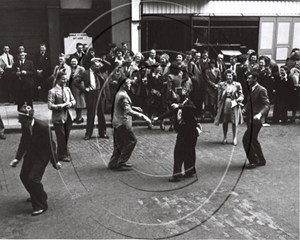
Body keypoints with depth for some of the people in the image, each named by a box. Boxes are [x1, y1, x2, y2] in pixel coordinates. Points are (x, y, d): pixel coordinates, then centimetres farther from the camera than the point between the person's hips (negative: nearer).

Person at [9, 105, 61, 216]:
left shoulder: (43, 127, -28)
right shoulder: (24, 125, -8)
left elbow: (50, 145, -19)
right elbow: (23, 142, 6)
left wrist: (55, 162, -12)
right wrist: (17, 158, 0)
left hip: (42, 156, -7)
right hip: (30, 154, 7)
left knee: (33, 179, -15)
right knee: (24, 176, 14)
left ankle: (41, 206, 4)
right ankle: (36, 196, 42)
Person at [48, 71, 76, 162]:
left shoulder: (67, 89, 8)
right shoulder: (52, 91, -10)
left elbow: (73, 100, 14)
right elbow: (50, 106, -16)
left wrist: (70, 104, -8)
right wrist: (62, 106, -20)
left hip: (68, 116, 6)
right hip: (58, 118, -5)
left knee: (66, 136, 13)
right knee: (61, 137, 0)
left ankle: (64, 152, 29)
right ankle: (62, 155, 12)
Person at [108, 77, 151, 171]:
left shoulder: (120, 94, 11)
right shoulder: (123, 96, -21)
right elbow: (128, 111, -31)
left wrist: (134, 107, 14)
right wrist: (142, 116, -35)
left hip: (118, 123, 10)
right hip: (123, 123, -10)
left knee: (120, 144, 16)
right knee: (132, 141, -1)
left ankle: (113, 163, 22)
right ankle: (120, 163, 3)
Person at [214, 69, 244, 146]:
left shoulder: (237, 85, 3)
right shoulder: (221, 84, 5)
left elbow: (241, 96, 4)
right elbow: (219, 96, 6)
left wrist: (237, 99, -16)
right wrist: (219, 106, 1)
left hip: (234, 105, -1)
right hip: (224, 104, 1)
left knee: (234, 122, 1)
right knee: (225, 122, 5)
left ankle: (234, 138, 11)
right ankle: (225, 137, 17)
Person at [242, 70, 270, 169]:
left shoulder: (262, 90, -13)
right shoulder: (251, 89, 12)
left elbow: (267, 105, -16)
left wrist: (260, 114, -32)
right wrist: (245, 108, 1)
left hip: (256, 119, -9)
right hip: (250, 118, 9)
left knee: (246, 139, -12)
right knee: (252, 140, 16)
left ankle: (253, 161, 1)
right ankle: (261, 160, 29)